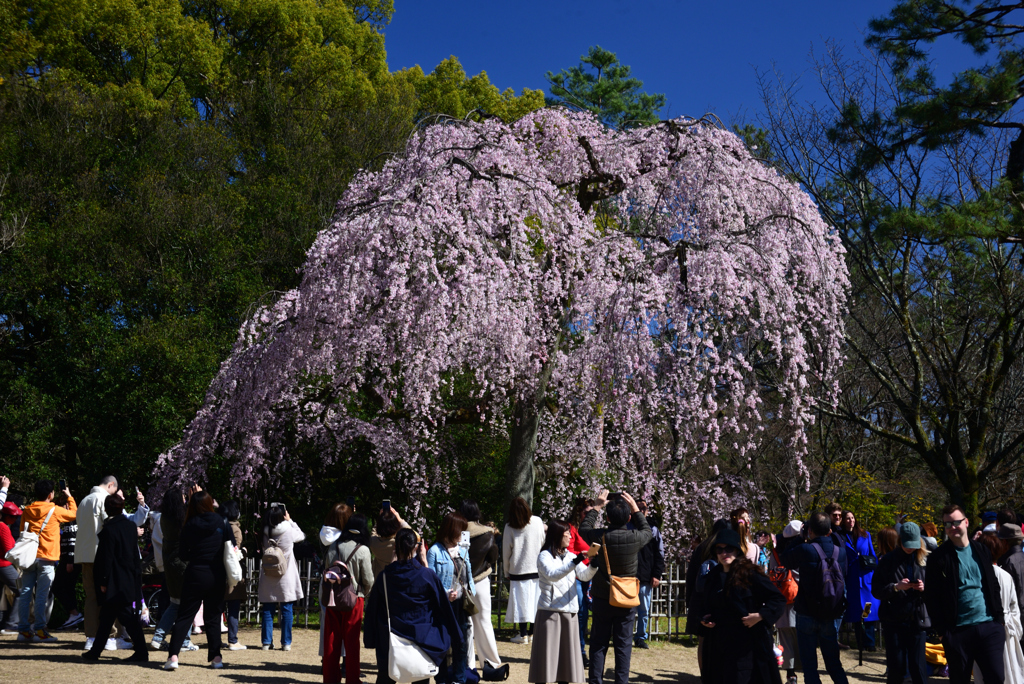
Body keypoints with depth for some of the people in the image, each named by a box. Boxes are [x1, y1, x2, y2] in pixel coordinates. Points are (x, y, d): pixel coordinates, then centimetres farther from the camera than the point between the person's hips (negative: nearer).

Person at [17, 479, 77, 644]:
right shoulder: (55, 510, -4)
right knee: (42, 595, -4)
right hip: (46, 558, -4)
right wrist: (69, 497, 25)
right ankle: (39, 630, -6)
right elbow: (74, 513, 12)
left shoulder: (27, 511, 9)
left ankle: (23, 630, 7)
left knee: (25, 593, 6)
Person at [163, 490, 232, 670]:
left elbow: (182, 554, 2)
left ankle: (173, 656, -7)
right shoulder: (222, 523, -2)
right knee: (213, 617, 10)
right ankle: (216, 657, 8)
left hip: (195, 575, -1)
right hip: (217, 576, 1)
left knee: (184, 616, 3)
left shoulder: (190, 526, -4)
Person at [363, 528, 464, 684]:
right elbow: (444, 607, -2)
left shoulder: (384, 576, -6)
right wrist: (452, 636, 10)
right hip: (421, 640, -1)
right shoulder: (428, 576, -11)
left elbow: (372, 610, 3)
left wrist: (371, 641, 13)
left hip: (389, 641, 1)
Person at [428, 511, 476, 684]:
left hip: (461, 604, 5)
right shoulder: (435, 551, -7)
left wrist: (470, 594, 2)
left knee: (462, 641, 8)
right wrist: (444, 594, -21)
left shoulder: (463, 550, 12)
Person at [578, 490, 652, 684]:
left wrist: (596, 508, 12)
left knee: (599, 643, 9)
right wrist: (636, 510, 11)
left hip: (602, 599, 0)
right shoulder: (635, 537, -15)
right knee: (624, 644, 8)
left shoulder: (600, 536, -16)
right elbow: (647, 532, 10)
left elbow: (584, 529, 7)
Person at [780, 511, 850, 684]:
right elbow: (844, 577, 8)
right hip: (830, 616, 4)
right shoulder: (840, 552, -2)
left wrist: (801, 539, 10)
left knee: (809, 665, 4)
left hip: (807, 615, -4)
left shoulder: (804, 550, -14)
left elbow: (785, 560, 4)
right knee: (834, 663, 16)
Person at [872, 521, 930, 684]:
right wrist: (895, 587, -16)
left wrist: (924, 588, -12)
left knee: (917, 666, 0)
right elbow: (876, 590, -1)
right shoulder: (888, 560, 1)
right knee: (896, 666, 1)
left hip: (918, 620, 1)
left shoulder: (925, 560, 4)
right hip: (894, 620, -1)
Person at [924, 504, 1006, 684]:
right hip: (958, 631, -3)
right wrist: (941, 629, -7)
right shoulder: (938, 559, -3)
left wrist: (999, 618, 7)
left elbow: (994, 586, 14)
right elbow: (931, 598, -3)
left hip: (989, 627, 3)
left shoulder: (982, 550, 10)